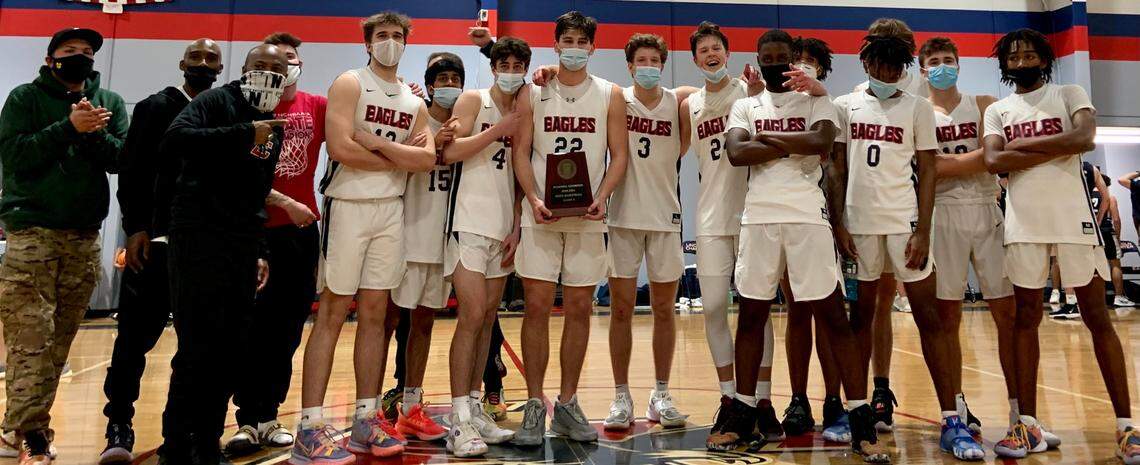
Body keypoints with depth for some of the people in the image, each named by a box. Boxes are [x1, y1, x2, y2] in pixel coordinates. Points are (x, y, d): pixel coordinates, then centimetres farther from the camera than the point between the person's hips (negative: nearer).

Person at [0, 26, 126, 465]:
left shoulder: (109, 102, 12)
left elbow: (122, 158, 0)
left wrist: (94, 132, -16)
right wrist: (69, 127, -15)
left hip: (84, 235, 3)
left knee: (60, 338, 7)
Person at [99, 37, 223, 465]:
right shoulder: (156, 107, 4)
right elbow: (132, 172, -2)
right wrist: (136, 228, -12)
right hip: (156, 239, -2)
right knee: (136, 334, -2)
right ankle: (119, 428, 8)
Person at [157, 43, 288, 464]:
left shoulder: (274, 127, 17)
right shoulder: (216, 102, -3)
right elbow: (174, 140, -23)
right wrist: (245, 134, -25)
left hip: (243, 247, 7)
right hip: (200, 236, -7)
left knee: (232, 351, 8)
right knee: (197, 348, -6)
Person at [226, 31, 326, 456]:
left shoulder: (317, 107, 8)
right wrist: (285, 203, -12)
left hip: (303, 230, 3)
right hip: (259, 229, -3)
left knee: (288, 326, 9)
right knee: (256, 326, -1)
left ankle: (267, 416, 21)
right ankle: (249, 420, 7)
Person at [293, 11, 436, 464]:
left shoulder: (414, 102, 15)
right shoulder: (350, 84, -2)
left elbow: (428, 159, 0)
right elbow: (340, 148, -16)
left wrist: (377, 143, -11)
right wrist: (398, 158, -6)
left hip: (391, 211, 5)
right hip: (348, 206, -5)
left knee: (374, 313, 7)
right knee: (332, 312, -5)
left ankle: (365, 420, 14)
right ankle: (310, 427, -1)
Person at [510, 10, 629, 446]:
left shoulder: (610, 95, 7)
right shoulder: (532, 92, 7)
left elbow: (619, 155, 4)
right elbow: (521, 152, 3)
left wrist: (601, 197, -12)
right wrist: (533, 198, -12)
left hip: (588, 216, 1)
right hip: (541, 214, -1)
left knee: (579, 308, 5)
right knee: (537, 305, -3)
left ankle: (568, 404, 16)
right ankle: (534, 406, 7)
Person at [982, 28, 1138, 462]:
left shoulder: (1070, 95, 6)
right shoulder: (997, 110, 11)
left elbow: (1083, 138, -14)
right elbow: (993, 161, -6)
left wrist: (1023, 143, -8)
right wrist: (1059, 147, -9)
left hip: (1073, 218, -2)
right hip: (1024, 224, 2)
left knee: (1097, 317, 1)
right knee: (1026, 319, 4)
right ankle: (1028, 424, 9)